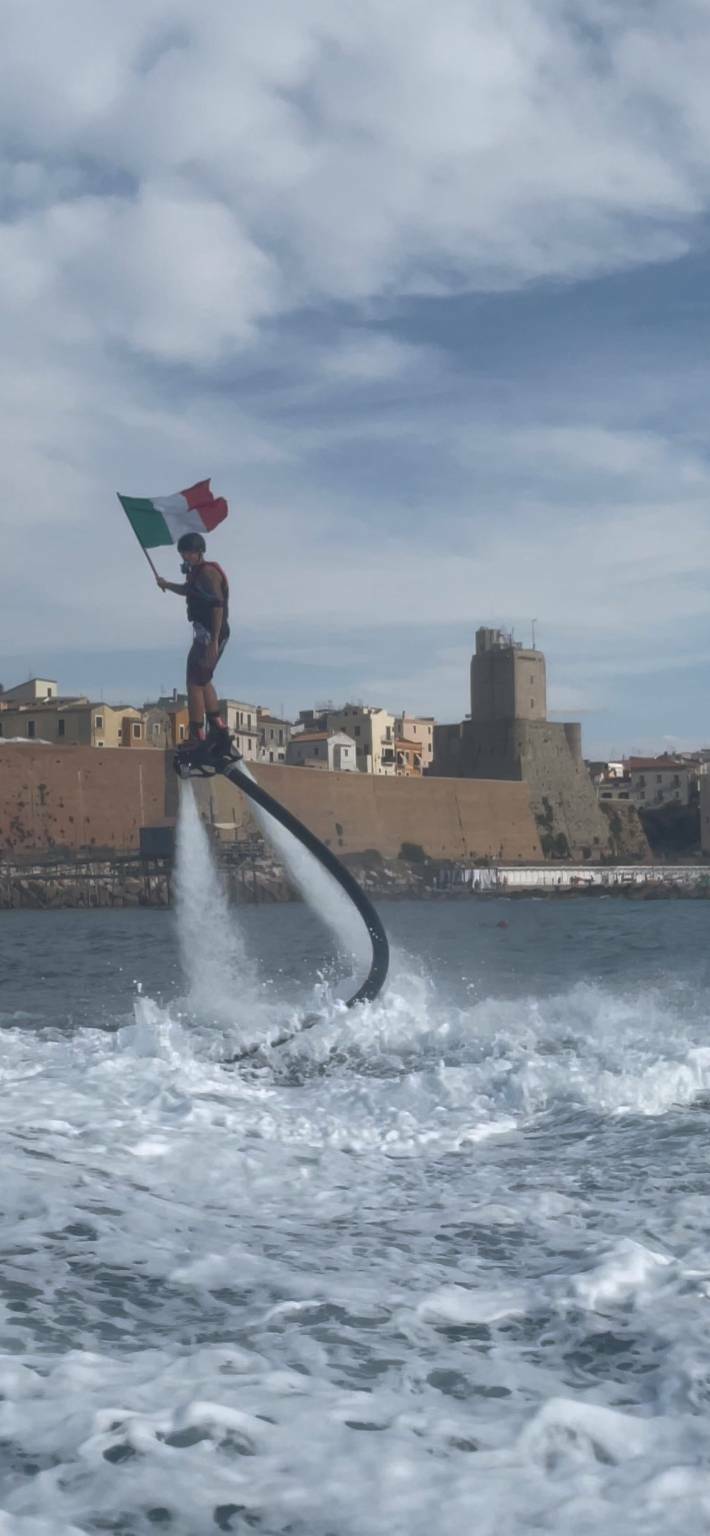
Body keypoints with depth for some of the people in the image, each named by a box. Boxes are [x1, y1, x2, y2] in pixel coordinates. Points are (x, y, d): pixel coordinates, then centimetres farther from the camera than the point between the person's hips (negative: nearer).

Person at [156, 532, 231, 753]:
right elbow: (187, 590, 40)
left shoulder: (207, 572, -14)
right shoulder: (198, 572, 17)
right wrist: (167, 585, 24)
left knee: (195, 683, -10)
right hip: (205, 633, 11)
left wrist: (214, 641, -28)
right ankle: (218, 729, 27)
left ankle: (196, 737, -11)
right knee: (203, 681, 21)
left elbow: (217, 605, -24)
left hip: (210, 634, -11)